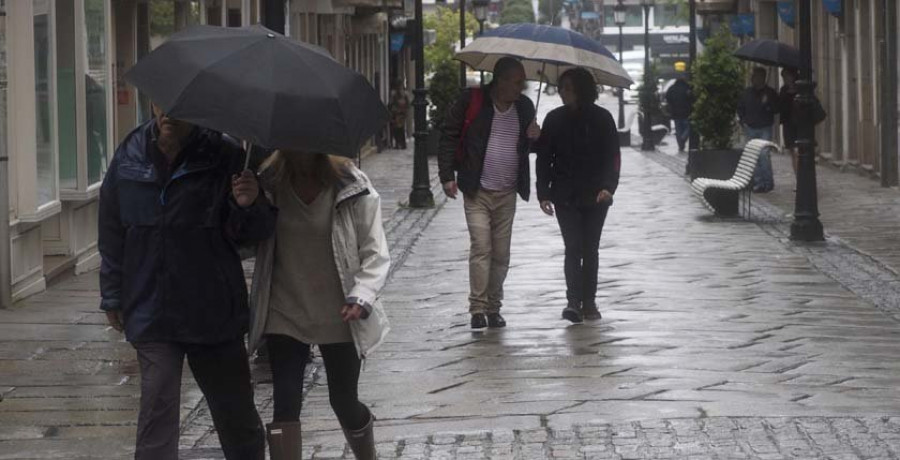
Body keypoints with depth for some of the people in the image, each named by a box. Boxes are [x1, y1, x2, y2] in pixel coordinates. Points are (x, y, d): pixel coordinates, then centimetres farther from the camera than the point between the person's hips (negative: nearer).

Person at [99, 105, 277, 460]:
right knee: (157, 408, -7)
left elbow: (254, 233, -5)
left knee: (235, 411, 12)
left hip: (213, 308, -1)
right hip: (152, 311, 1)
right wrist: (113, 297, 12)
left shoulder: (225, 158, -8)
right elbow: (112, 233, 9)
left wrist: (249, 206, -28)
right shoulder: (130, 158, -1)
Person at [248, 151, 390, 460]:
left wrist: (362, 297, -21)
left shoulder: (353, 188, -10)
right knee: (285, 404, -5)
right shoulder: (269, 184, -5)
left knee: (344, 401, 11)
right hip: (284, 314, 1)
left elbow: (375, 253, -6)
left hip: (339, 317, -1)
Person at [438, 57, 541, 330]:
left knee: (501, 254, 5)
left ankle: (493, 308, 14)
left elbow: (528, 144, 23)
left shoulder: (524, 107, 9)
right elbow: (449, 136, -1)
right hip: (477, 192, -4)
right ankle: (478, 308, -8)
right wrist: (447, 176, -8)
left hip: (507, 194, 4)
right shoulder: (471, 101, -6)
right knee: (481, 248, -12)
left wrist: (534, 137, -2)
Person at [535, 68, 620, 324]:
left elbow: (613, 156, -2)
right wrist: (544, 194, -1)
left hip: (595, 196, 0)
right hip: (565, 197, 0)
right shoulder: (555, 119, 3)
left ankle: (588, 302, 15)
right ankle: (574, 301, -16)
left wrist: (608, 187, -16)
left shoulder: (602, 118, 0)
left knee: (590, 249, 7)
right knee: (573, 247, -9)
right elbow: (544, 158, 5)